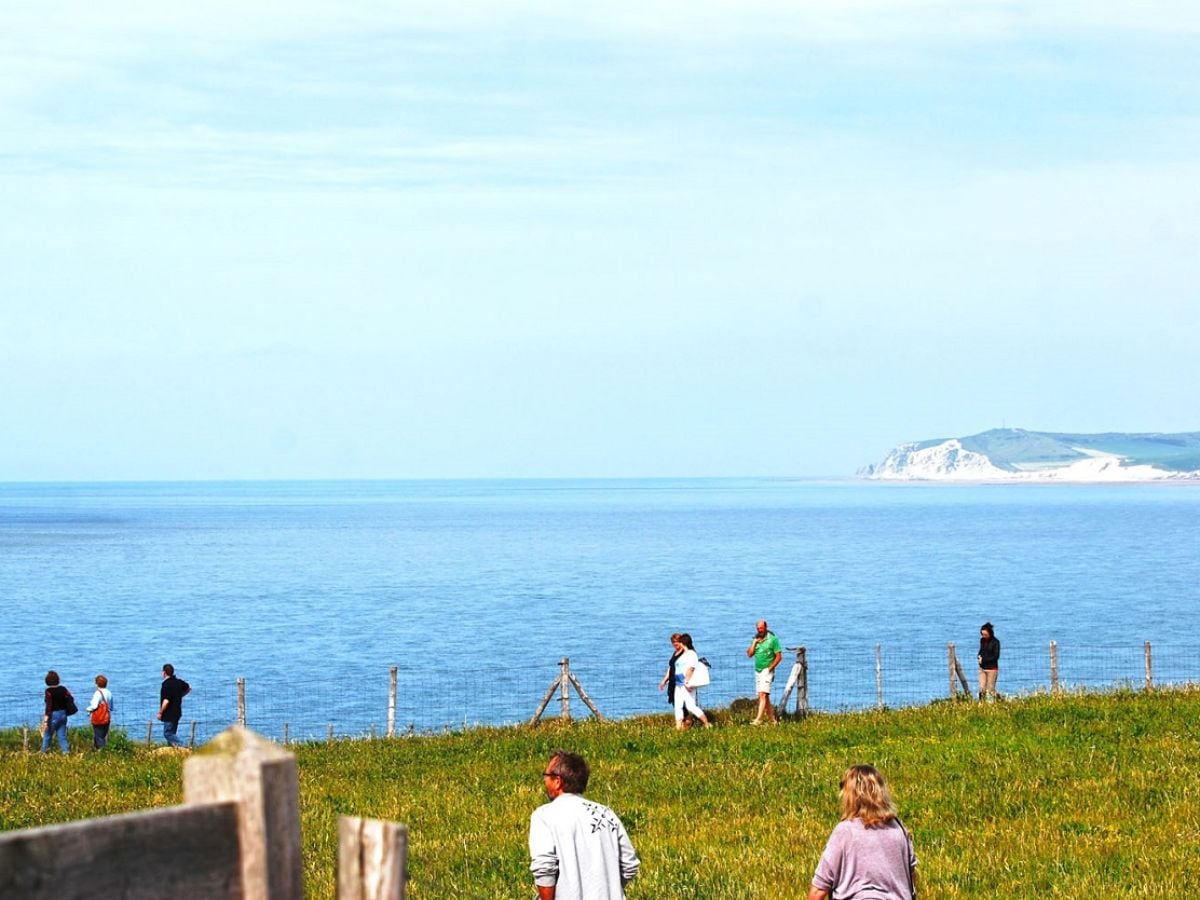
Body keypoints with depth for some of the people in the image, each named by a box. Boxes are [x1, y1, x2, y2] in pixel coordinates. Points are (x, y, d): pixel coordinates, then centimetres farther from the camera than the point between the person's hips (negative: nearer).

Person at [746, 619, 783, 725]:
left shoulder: (773, 639, -6)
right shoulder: (756, 639, 13)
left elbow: (779, 656, -7)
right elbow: (750, 654, 5)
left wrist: (770, 668, -13)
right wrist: (755, 642, -3)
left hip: (766, 671, -7)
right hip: (757, 671, 7)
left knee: (763, 695, -18)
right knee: (765, 697, 9)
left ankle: (758, 719, -26)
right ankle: (773, 720, 16)